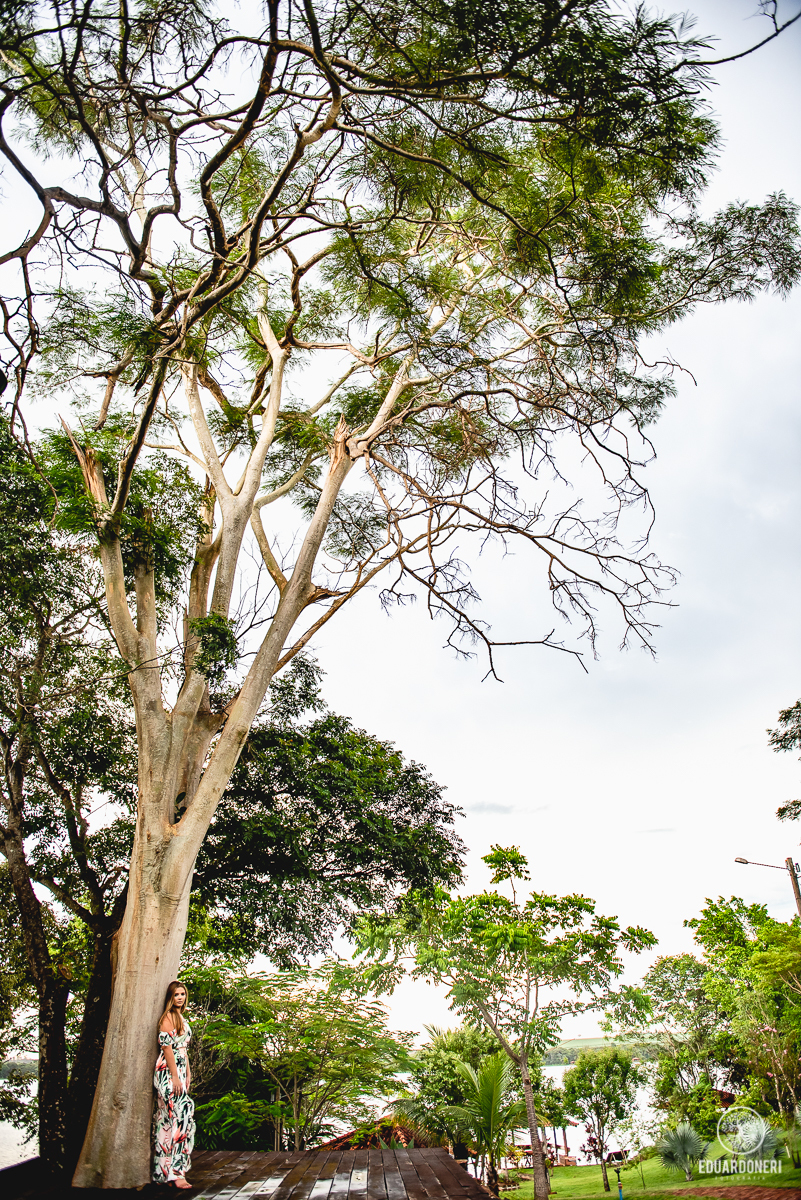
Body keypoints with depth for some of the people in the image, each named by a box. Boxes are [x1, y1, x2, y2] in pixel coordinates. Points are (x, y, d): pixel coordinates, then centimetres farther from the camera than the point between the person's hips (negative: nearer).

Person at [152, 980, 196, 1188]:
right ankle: (174, 1172, -11)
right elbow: (166, 1046, -16)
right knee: (181, 1116, -13)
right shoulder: (168, 1017, -10)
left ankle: (163, 1171, 14)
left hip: (179, 1072, 9)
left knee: (168, 1119, 10)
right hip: (168, 1072, -9)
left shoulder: (182, 1019, 18)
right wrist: (175, 1077, -18)